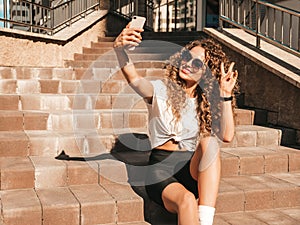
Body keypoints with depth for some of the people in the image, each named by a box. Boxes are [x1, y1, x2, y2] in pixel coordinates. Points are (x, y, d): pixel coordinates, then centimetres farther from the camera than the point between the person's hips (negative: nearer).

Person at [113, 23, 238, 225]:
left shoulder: (208, 103, 12)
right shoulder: (162, 90, 4)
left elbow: (227, 136, -4)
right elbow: (133, 78, -18)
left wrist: (226, 95, -7)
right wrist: (120, 49, -37)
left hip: (193, 169, 3)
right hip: (160, 169, -3)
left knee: (209, 142, -30)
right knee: (187, 200, -36)